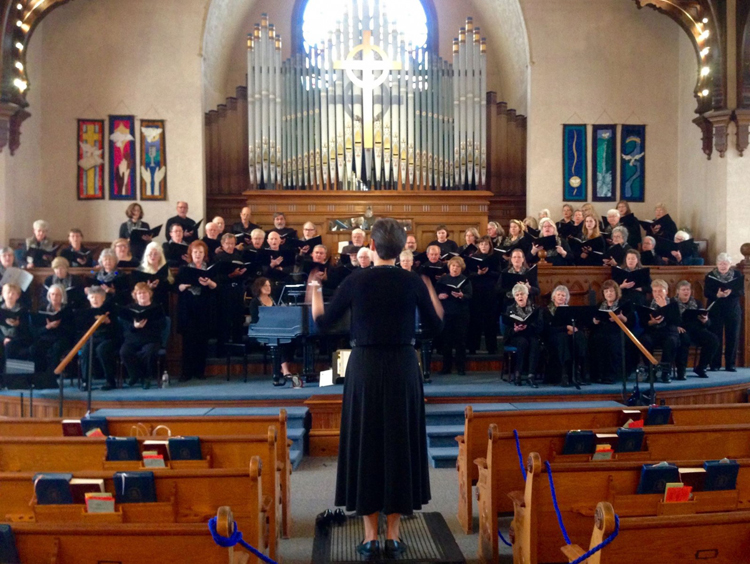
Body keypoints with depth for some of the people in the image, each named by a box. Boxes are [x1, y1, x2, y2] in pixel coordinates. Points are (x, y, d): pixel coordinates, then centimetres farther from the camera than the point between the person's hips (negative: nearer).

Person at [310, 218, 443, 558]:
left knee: (365, 444, 9)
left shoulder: (355, 281, -5)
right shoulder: (414, 282, -3)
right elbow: (434, 327, 7)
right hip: (402, 370, 1)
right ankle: (393, 536, 14)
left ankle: (370, 536, 12)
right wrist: (431, 290, 22)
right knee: (400, 444, 10)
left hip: (364, 369, 0)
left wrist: (315, 292, 21)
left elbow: (323, 323, 3)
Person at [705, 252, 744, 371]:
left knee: (732, 337, 1)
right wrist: (717, 295, -26)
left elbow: (742, 291, -4)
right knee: (716, 337, -1)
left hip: (733, 310, 1)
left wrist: (730, 292, -23)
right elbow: (706, 293, -6)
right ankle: (715, 364, 7)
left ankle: (730, 364, 8)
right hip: (715, 310, -1)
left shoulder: (738, 275, 4)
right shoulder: (710, 276, 0)